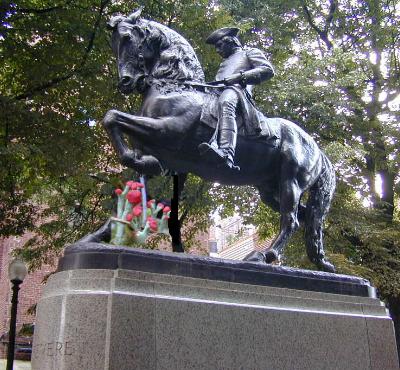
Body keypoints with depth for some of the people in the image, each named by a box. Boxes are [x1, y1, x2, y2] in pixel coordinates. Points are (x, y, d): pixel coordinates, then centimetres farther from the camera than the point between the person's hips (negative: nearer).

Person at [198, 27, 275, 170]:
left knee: (225, 102, -42)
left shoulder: (250, 53, 25)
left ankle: (226, 154, -66)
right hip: (217, 93, 9)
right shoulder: (225, 63, 46)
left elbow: (268, 70, 6)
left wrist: (240, 76, -6)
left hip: (237, 89, -9)